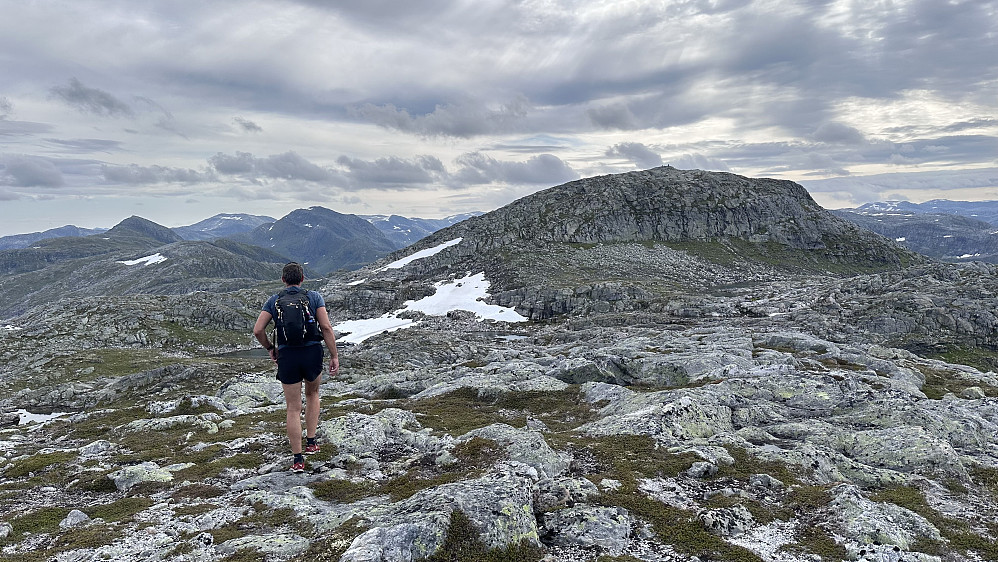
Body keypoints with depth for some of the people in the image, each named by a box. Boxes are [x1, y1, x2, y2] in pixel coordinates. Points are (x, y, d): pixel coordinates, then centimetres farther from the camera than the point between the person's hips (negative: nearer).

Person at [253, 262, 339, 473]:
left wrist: (270, 348, 16)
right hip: (312, 352, 0)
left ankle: (298, 459, 7)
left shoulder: (274, 301, 6)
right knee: (312, 394, 27)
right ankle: (311, 442, 24)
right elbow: (326, 327, -6)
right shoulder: (314, 297, 2)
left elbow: (258, 330, -1)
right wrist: (334, 356, -3)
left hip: (287, 355, 0)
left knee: (293, 409, 6)